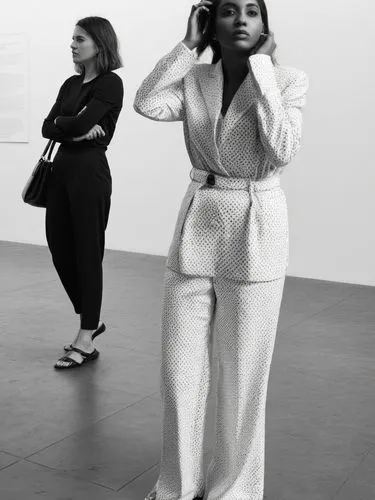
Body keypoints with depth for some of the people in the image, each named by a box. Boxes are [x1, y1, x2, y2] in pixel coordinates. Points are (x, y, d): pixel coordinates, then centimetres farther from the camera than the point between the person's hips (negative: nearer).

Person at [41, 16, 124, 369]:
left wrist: (61, 122, -2)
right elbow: (48, 128, 6)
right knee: (60, 248, 11)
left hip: (90, 171, -8)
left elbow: (81, 122, -21)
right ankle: (90, 319, 29)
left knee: (87, 252, -3)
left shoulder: (111, 83, -8)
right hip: (62, 168, 8)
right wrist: (75, 130, -11)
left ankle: (86, 341, 8)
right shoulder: (71, 83, 15)